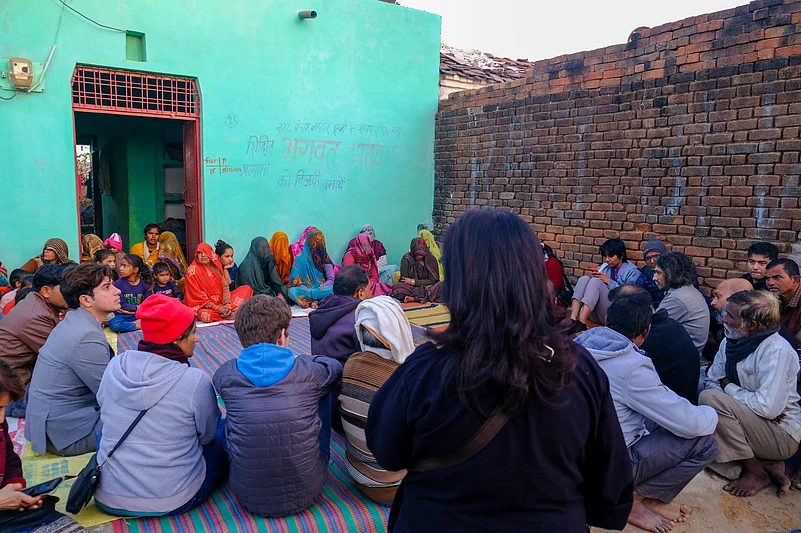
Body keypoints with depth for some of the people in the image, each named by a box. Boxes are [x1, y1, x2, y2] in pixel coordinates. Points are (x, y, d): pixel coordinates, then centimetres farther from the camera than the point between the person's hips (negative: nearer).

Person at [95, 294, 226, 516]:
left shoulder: (115, 366, -7)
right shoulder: (195, 380, -20)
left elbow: (107, 415, 10)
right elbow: (208, 435, -4)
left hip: (108, 500, 5)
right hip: (173, 501, -4)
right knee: (224, 433, 18)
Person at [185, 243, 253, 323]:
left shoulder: (216, 266, 5)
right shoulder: (192, 270, -9)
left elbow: (225, 287, 1)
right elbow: (197, 295, -13)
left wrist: (227, 304, -17)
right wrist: (216, 308, -21)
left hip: (221, 302, 5)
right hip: (204, 306, -5)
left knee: (247, 289, -4)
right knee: (205, 315, -41)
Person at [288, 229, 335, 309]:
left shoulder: (325, 258, 7)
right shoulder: (300, 258, 3)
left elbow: (331, 280, 4)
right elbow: (296, 281, -1)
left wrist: (319, 289, -14)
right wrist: (308, 290, -18)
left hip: (321, 290, 1)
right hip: (305, 290, -1)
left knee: (333, 289, -31)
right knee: (292, 291, -32)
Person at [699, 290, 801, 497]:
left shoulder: (777, 351, -21)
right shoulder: (731, 342, 3)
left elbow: (769, 407, -28)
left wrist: (728, 387, -14)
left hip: (782, 435, -7)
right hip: (754, 425, 7)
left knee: (710, 398, -28)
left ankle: (755, 470, -10)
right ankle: (768, 466, -3)